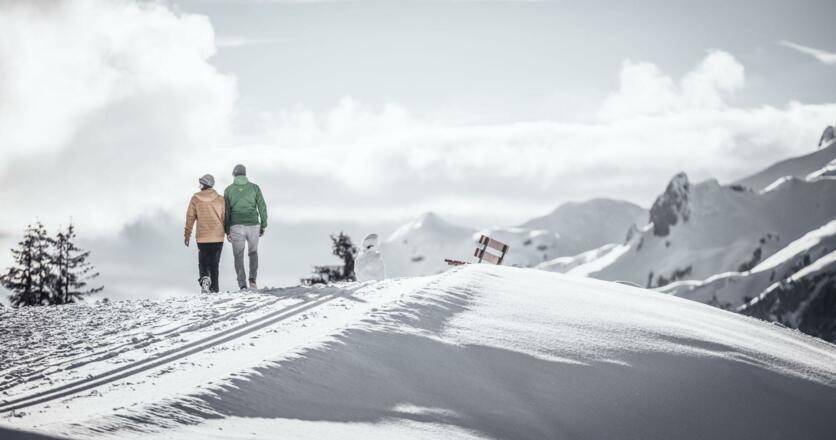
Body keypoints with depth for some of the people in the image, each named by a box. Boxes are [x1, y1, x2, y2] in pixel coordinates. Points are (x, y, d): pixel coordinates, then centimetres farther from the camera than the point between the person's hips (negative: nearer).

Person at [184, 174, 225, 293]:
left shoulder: (195, 199, -1)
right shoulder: (220, 199, 0)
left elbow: (190, 218, 0)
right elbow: (225, 217, 2)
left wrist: (187, 235, 7)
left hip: (202, 237, -1)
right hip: (218, 237, 1)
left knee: (203, 261, 10)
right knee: (214, 263, 11)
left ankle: (204, 278, -19)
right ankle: (214, 288, 8)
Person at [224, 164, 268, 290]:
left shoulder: (228, 190, 3)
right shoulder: (254, 187, 3)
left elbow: (226, 212, 3)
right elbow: (262, 207, 1)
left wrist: (227, 231, 7)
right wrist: (263, 225, 9)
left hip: (236, 227, -1)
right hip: (253, 225, 1)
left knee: (239, 256, 7)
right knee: (253, 253, 20)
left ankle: (242, 285, -2)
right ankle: (252, 278, 2)